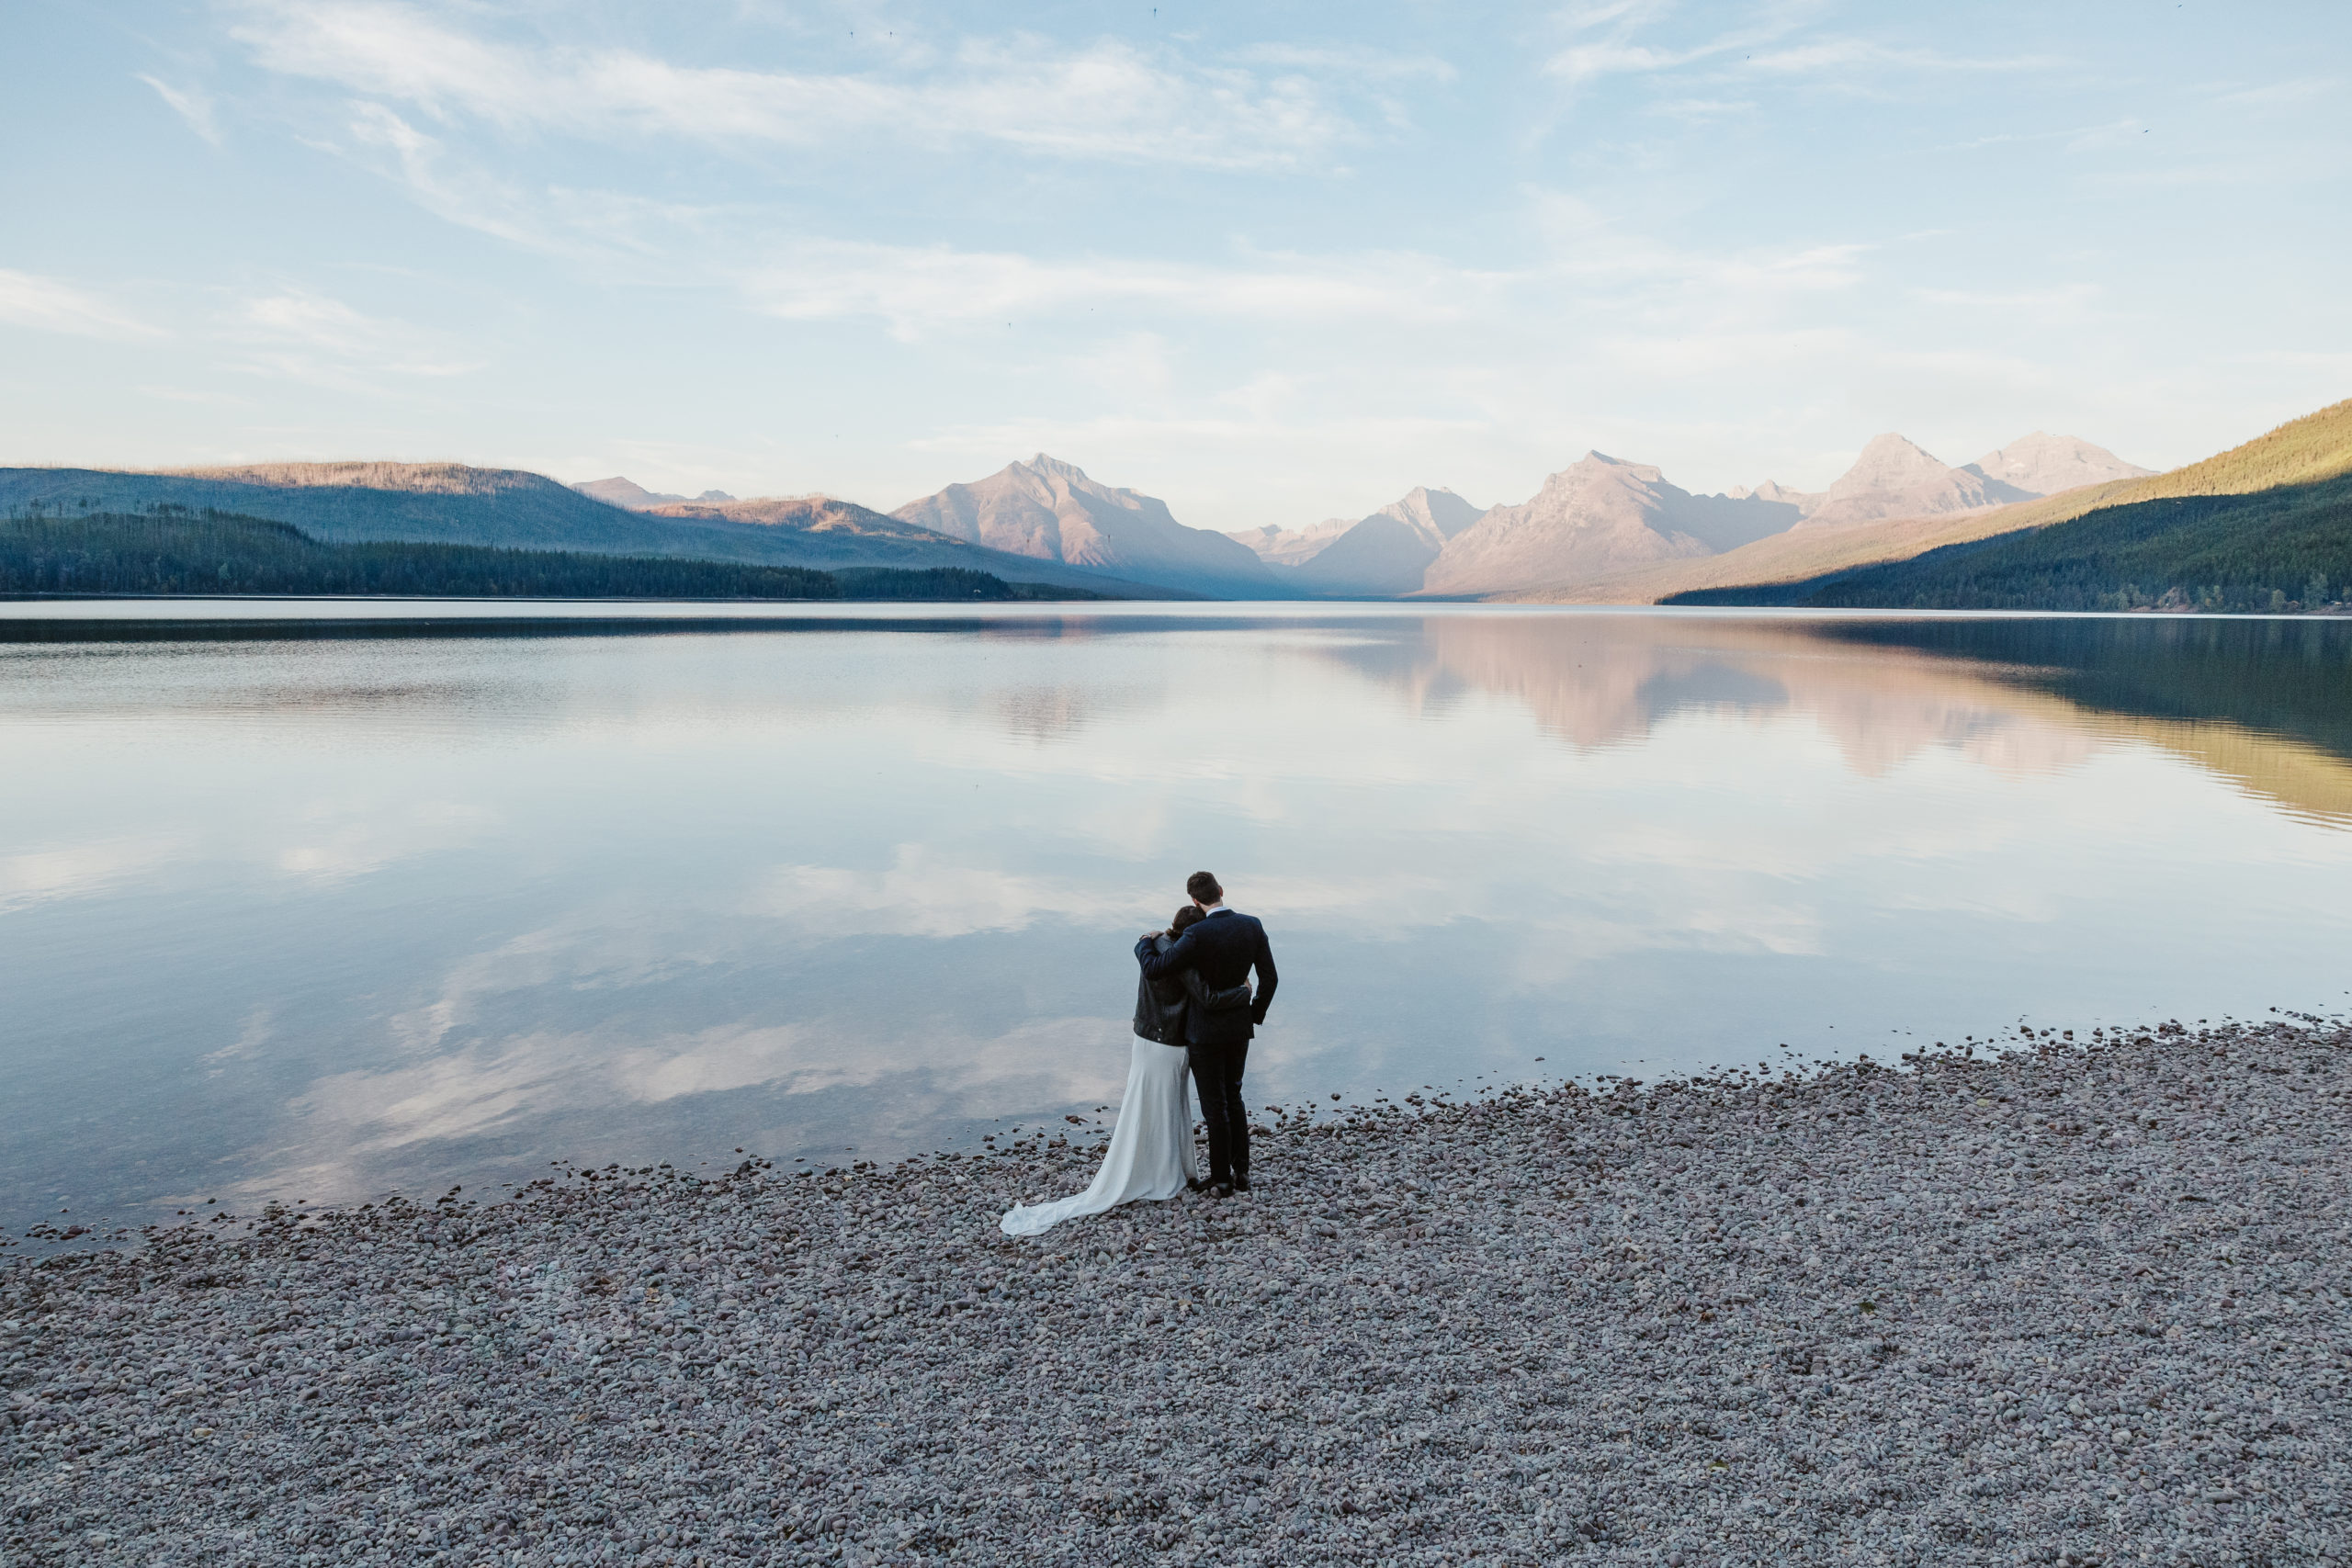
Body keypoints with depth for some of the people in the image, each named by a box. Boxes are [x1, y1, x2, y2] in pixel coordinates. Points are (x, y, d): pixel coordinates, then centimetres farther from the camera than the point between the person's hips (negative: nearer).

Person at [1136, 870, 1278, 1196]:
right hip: (1239, 1028, 5)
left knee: (1215, 1106, 9)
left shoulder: (1197, 934, -24)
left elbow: (1153, 971, -23)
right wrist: (1255, 1015, 16)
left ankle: (1222, 1178, 20)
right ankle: (1241, 1171, 26)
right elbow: (1269, 978, -1)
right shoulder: (1252, 925, -7)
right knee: (1233, 1097, 23)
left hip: (1205, 1032, -5)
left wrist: (1147, 943, -1)